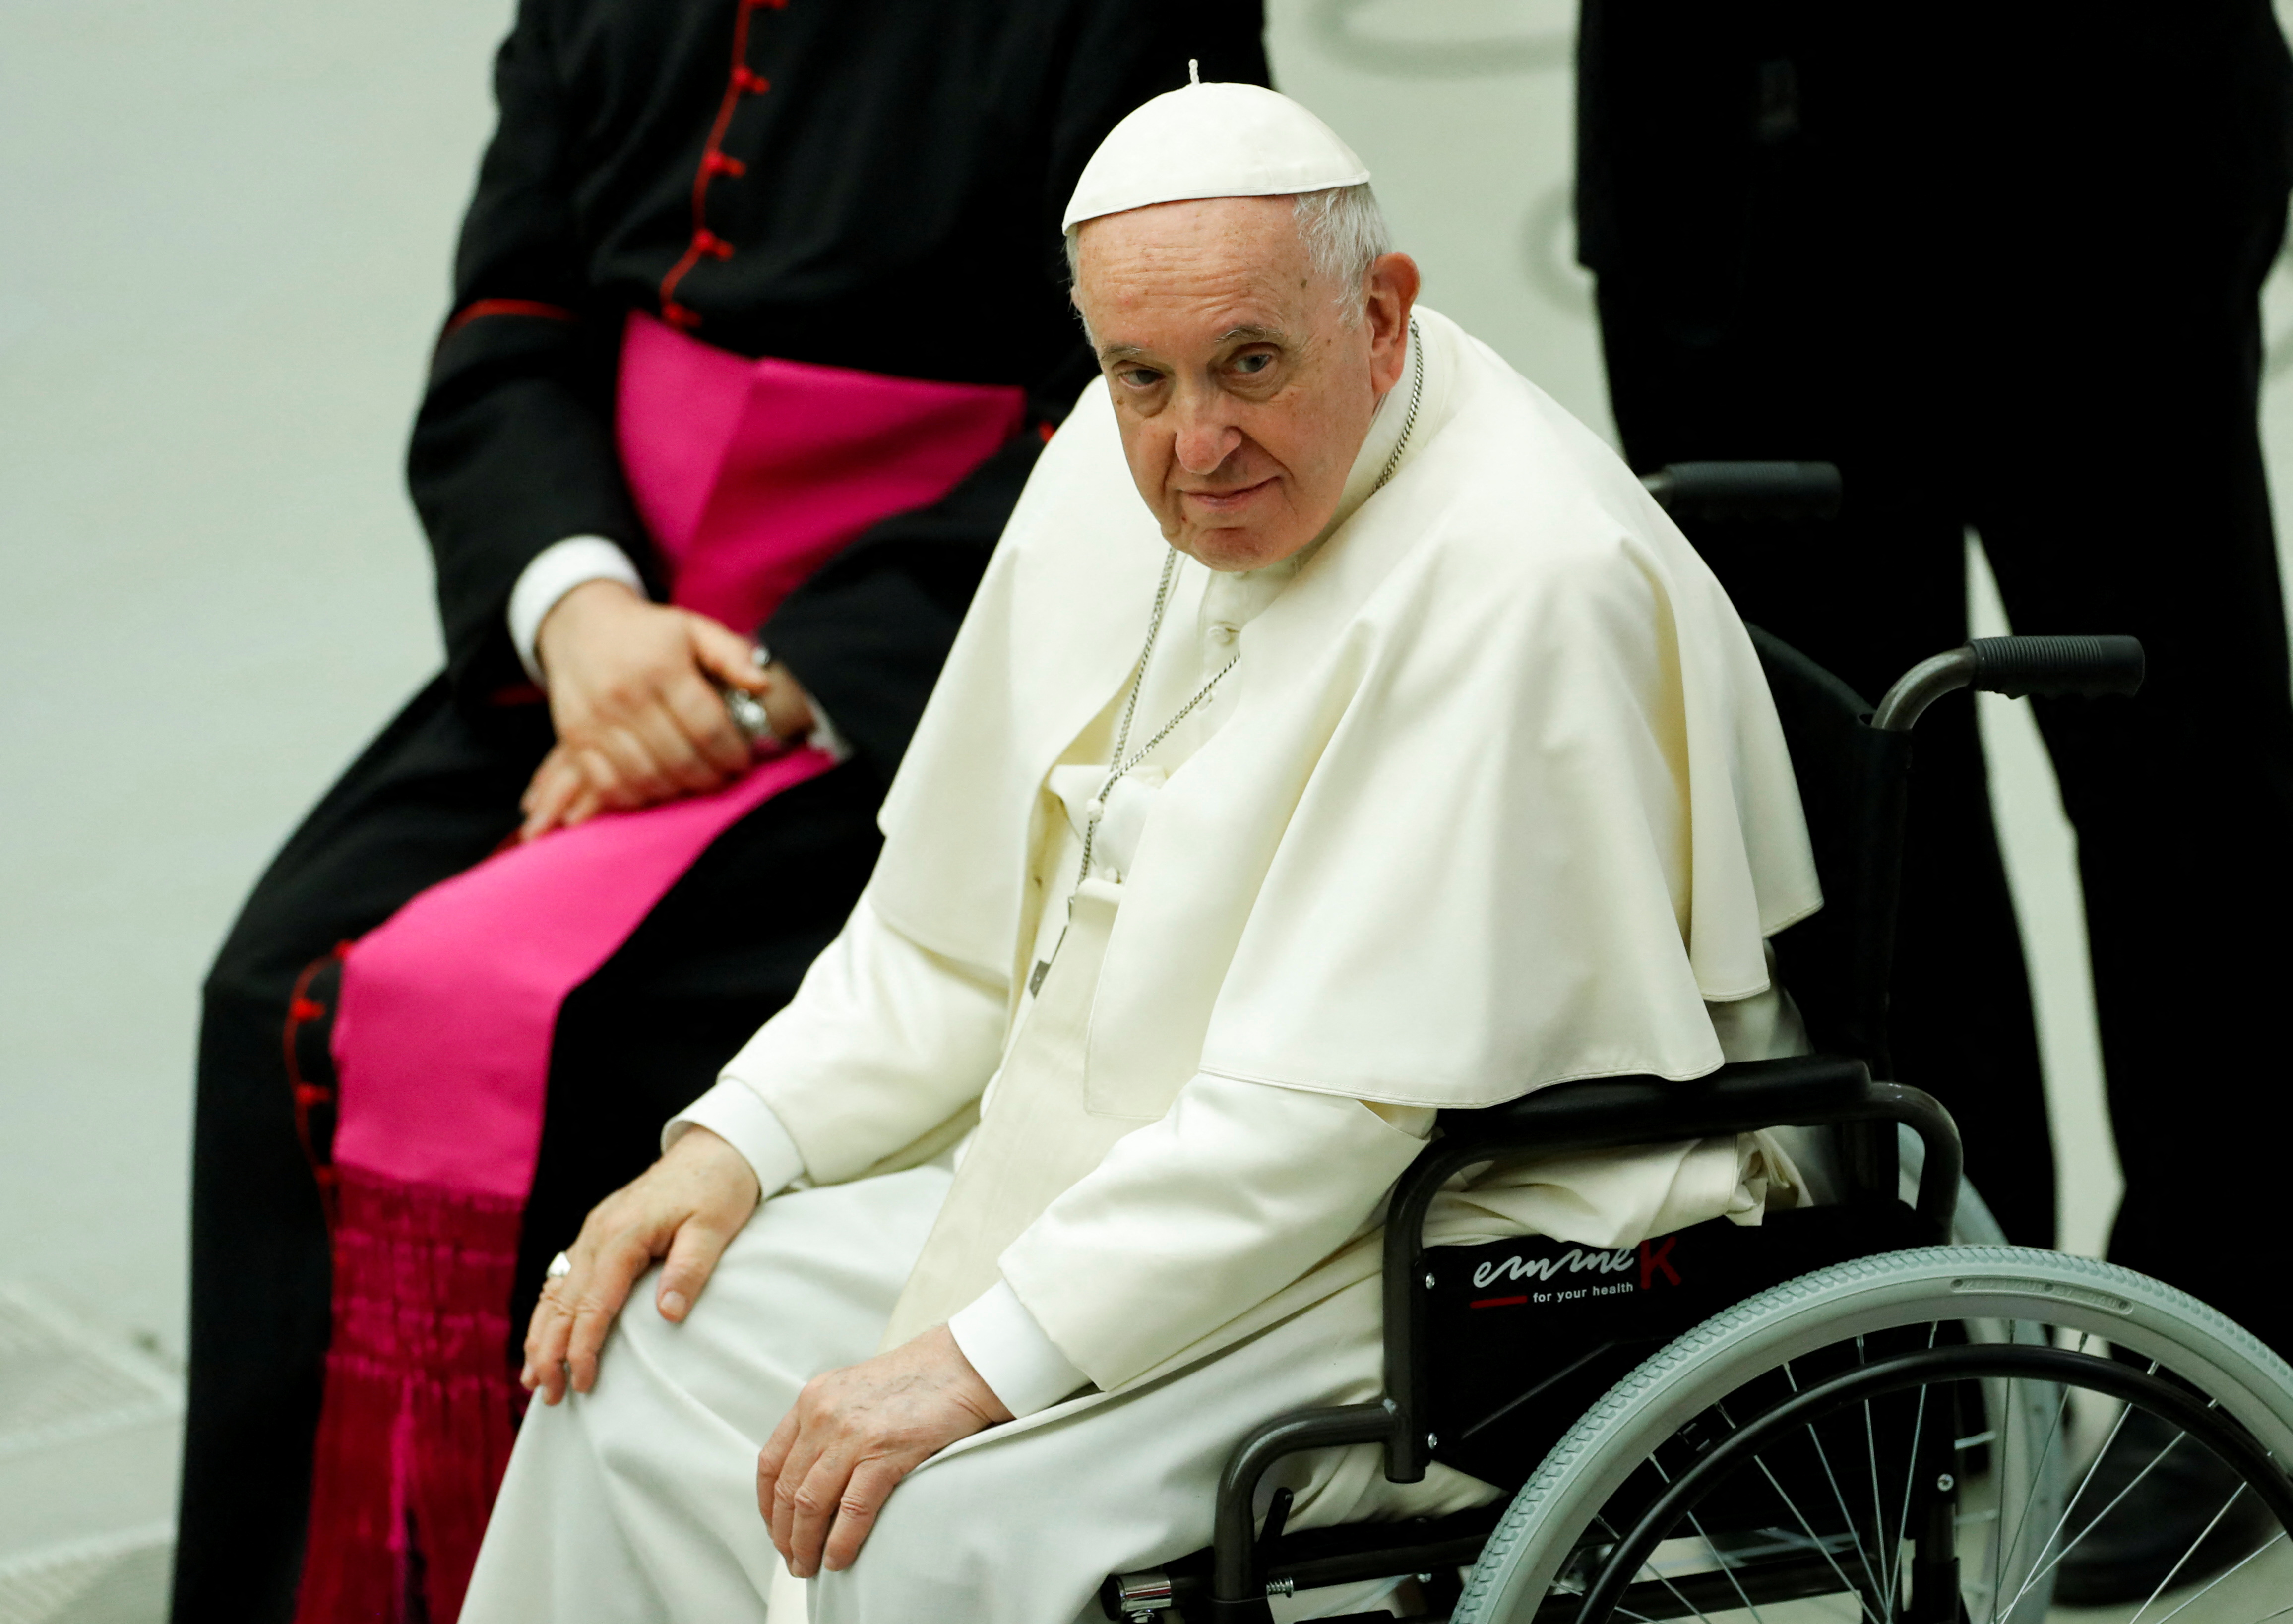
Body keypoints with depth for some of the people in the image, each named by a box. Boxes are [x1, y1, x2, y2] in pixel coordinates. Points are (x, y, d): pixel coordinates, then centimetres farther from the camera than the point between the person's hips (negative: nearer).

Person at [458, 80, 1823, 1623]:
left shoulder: (1522, 582, -24)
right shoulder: (1119, 469, 4)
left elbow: (1331, 1107, -27)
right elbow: (966, 927, 15)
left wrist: (984, 1358, -27)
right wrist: (738, 1140, 3)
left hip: (1456, 1268, -9)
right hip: (1140, 1193, 9)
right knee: (647, 1341, 4)